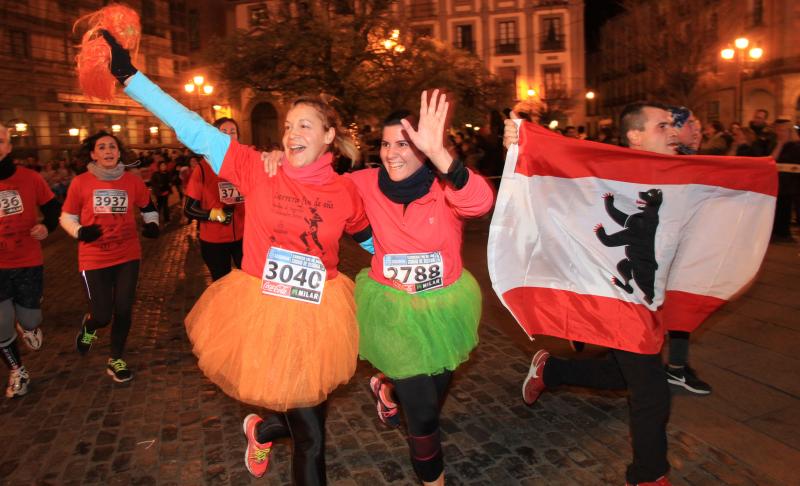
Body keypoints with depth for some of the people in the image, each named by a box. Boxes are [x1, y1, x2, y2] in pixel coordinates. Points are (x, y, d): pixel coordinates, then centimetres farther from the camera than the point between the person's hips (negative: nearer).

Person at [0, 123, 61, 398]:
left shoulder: (30, 179, -7)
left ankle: (30, 325, 49)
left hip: (29, 263, 0)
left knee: (28, 319, 10)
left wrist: (47, 226, -13)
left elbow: (52, 207, 6)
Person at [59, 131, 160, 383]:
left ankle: (116, 360, 27)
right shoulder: (80, 182, -6)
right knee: (102, 315, -2)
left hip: (128, 255, 2)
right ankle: (89, 324, 38)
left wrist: (152, 225, -4)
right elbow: (66, 217, 3)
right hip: (94, 258, -2)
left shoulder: (132, 181, -1)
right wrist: (79, 231, -17)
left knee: (124, 310, 5)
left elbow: (148, 207, 15)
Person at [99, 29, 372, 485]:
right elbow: (194, 130, -8)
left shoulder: (345, 190, -1)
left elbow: (371, 239, 13)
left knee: (309, 424, 17)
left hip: (317, 315, 2)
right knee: (309, 433, 7)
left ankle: (264, 430, 52)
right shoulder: (258, 169, -6)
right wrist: (129, 74, -10)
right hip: (262, 310, -2)